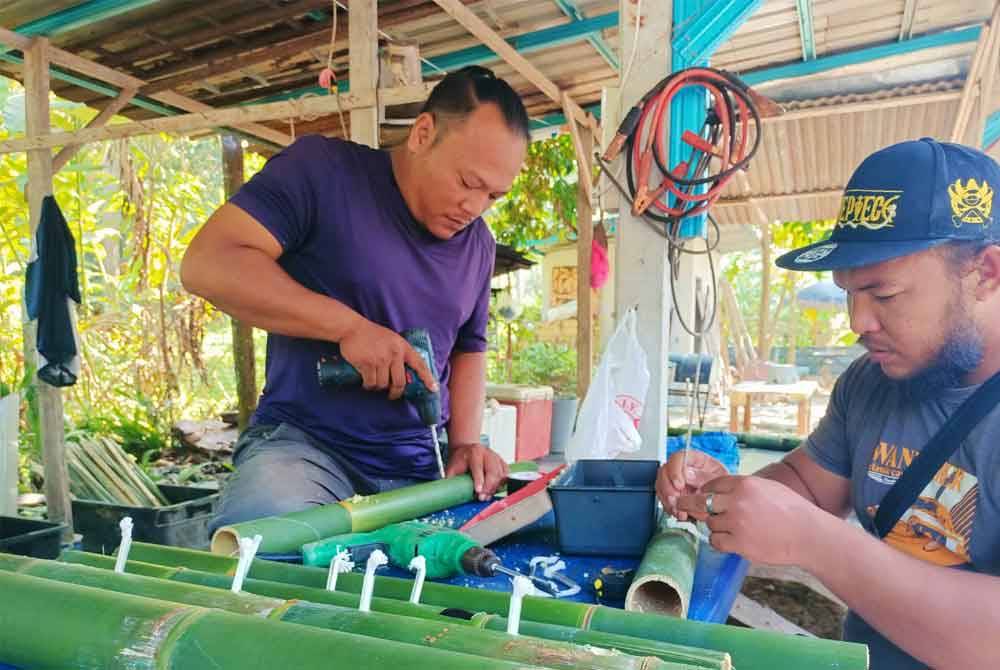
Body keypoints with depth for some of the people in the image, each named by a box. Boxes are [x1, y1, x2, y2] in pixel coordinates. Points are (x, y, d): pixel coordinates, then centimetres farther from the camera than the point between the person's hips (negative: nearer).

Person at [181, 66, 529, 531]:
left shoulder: (479, 245, 11)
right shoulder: (325, 169, -7)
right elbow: (207, 264, -15)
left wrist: (465, 442, 5)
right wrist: (349, 325, -21)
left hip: (417, 470, 6)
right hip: (302, 442, -5)